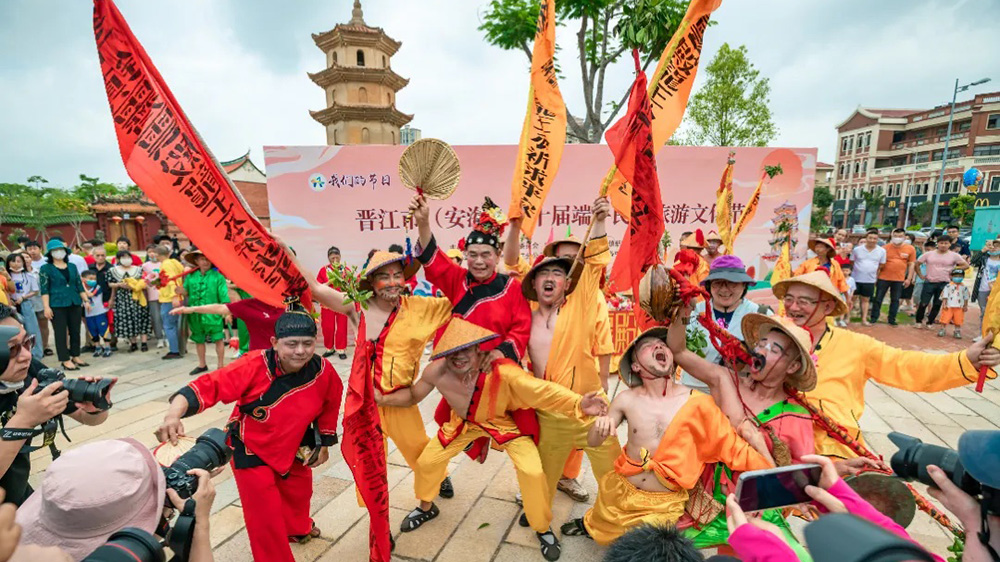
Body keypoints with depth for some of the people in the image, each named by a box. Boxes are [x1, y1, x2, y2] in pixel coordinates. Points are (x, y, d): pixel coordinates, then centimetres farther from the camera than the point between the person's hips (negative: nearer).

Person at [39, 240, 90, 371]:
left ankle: (75, 356, 19)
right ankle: (65, 360, 6)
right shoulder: (46, 268, -1)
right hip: (57, 305, -4)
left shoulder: (72, 266, 11)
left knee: (75, 331, 9)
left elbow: (79, 285, 13)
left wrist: (86, 300, 8)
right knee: (61, 333, 1)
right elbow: (44, 289, -6)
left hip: (75, 304, 4)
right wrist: (47, 307, -12)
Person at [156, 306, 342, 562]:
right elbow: (208, 386, -37)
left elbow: (329, 407, -5)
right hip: (250, 449, -4)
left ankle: (298, 529, 62)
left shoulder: (324, 371, -23)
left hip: (293, 446, 5)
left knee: (299, 491, 28)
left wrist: (324, 444, 4)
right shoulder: (254, 366, -34)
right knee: (265, 517, -1)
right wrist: (174, 414, -55)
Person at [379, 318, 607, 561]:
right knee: (426, 461, 11)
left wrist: (578, 404, -59)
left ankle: (543, 528, 15)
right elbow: (412, 395, -7)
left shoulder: (501, 372, -42)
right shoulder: (436, 372, -30)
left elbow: (542, 390, -44)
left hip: (505, 422, -3)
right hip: (464, 422, 4)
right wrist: (382, 399, -20)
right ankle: (426, 508, 46)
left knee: (532, 472, -17)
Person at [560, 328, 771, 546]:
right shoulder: (627, 400, -12)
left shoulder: (697, 403, -18)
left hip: (664, 505, -2)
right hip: (620, 491, 2)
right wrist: (600, 426, -24)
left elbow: (733, 447, -11)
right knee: (600, 532, 27)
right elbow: (593, 441, -2)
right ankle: (587, 523, 60)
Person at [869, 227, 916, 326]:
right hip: (883, 278, -1)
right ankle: (874, 317, 13)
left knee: (895, 300, 9)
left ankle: (892, 319, 19)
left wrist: (909, 278, 0)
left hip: (899, 279, 1)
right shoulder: (885, 248, -2)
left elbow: (911, 265, 6)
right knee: (878, 298, 2)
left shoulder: (910, 249, 1)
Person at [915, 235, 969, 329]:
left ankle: (930, 322, 18)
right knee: (924, 303, -2)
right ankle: (919, 321, 12)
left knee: (937, 304, 7)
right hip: (929, 282, 0)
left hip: (944, 283, 1)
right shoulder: (929, 254, 1)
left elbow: (966, 265, 4)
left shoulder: (954, 255, 0)